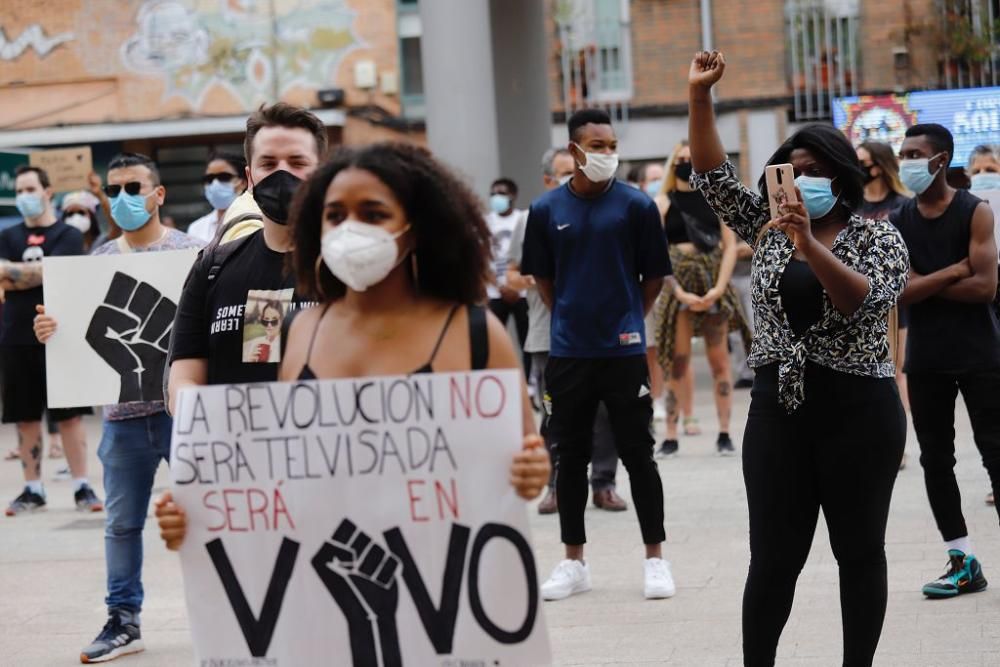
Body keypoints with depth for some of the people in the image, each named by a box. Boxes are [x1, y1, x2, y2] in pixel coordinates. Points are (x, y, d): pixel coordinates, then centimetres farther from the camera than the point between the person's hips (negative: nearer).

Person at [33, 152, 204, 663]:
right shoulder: (99, 261, 11)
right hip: (123, 412, 4)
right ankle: (123, 621, 19)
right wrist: (49, 330, -7)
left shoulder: (189, 251, 0)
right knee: (122, 523, 9)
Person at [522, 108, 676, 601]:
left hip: (624, 351, -2)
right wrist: (569, 317, 8)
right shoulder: (547, 209, 2)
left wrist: (628, 319, 3)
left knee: (637, 454, 3)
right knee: (570, 457, 9)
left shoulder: (636, 206, -3)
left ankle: (655, 560, 13)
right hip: (568, 353, 2)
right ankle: (573, 563, 19)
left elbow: (654, 275, 4)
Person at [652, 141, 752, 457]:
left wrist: (718, 288, -10)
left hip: (713, 283, 1)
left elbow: (730, 246, 2)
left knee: (719, 359, 1)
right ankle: (671, 436, 1)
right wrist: (681, 293, -13)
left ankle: (724, 434, 5)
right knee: (677, 360, -2)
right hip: (677, 284, -1)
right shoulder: (663, 202, 3)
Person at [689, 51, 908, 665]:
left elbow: (861, 302, -18)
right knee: (774, 555, 3)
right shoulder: (769, 230, 9)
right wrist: (700, 97, -5)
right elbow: (715, 178, 4)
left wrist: (809, 242, -27)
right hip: (779, 408, 3)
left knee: (859, 549, 7)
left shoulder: (879, 237, -2)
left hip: (859, 408, -3)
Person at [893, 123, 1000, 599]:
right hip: (926, 357, 4)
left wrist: (925, 284, -11)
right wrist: (953, 272, -15)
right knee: (936, 459, 7)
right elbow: (901, 291, -8)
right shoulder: (898, 222, 4)